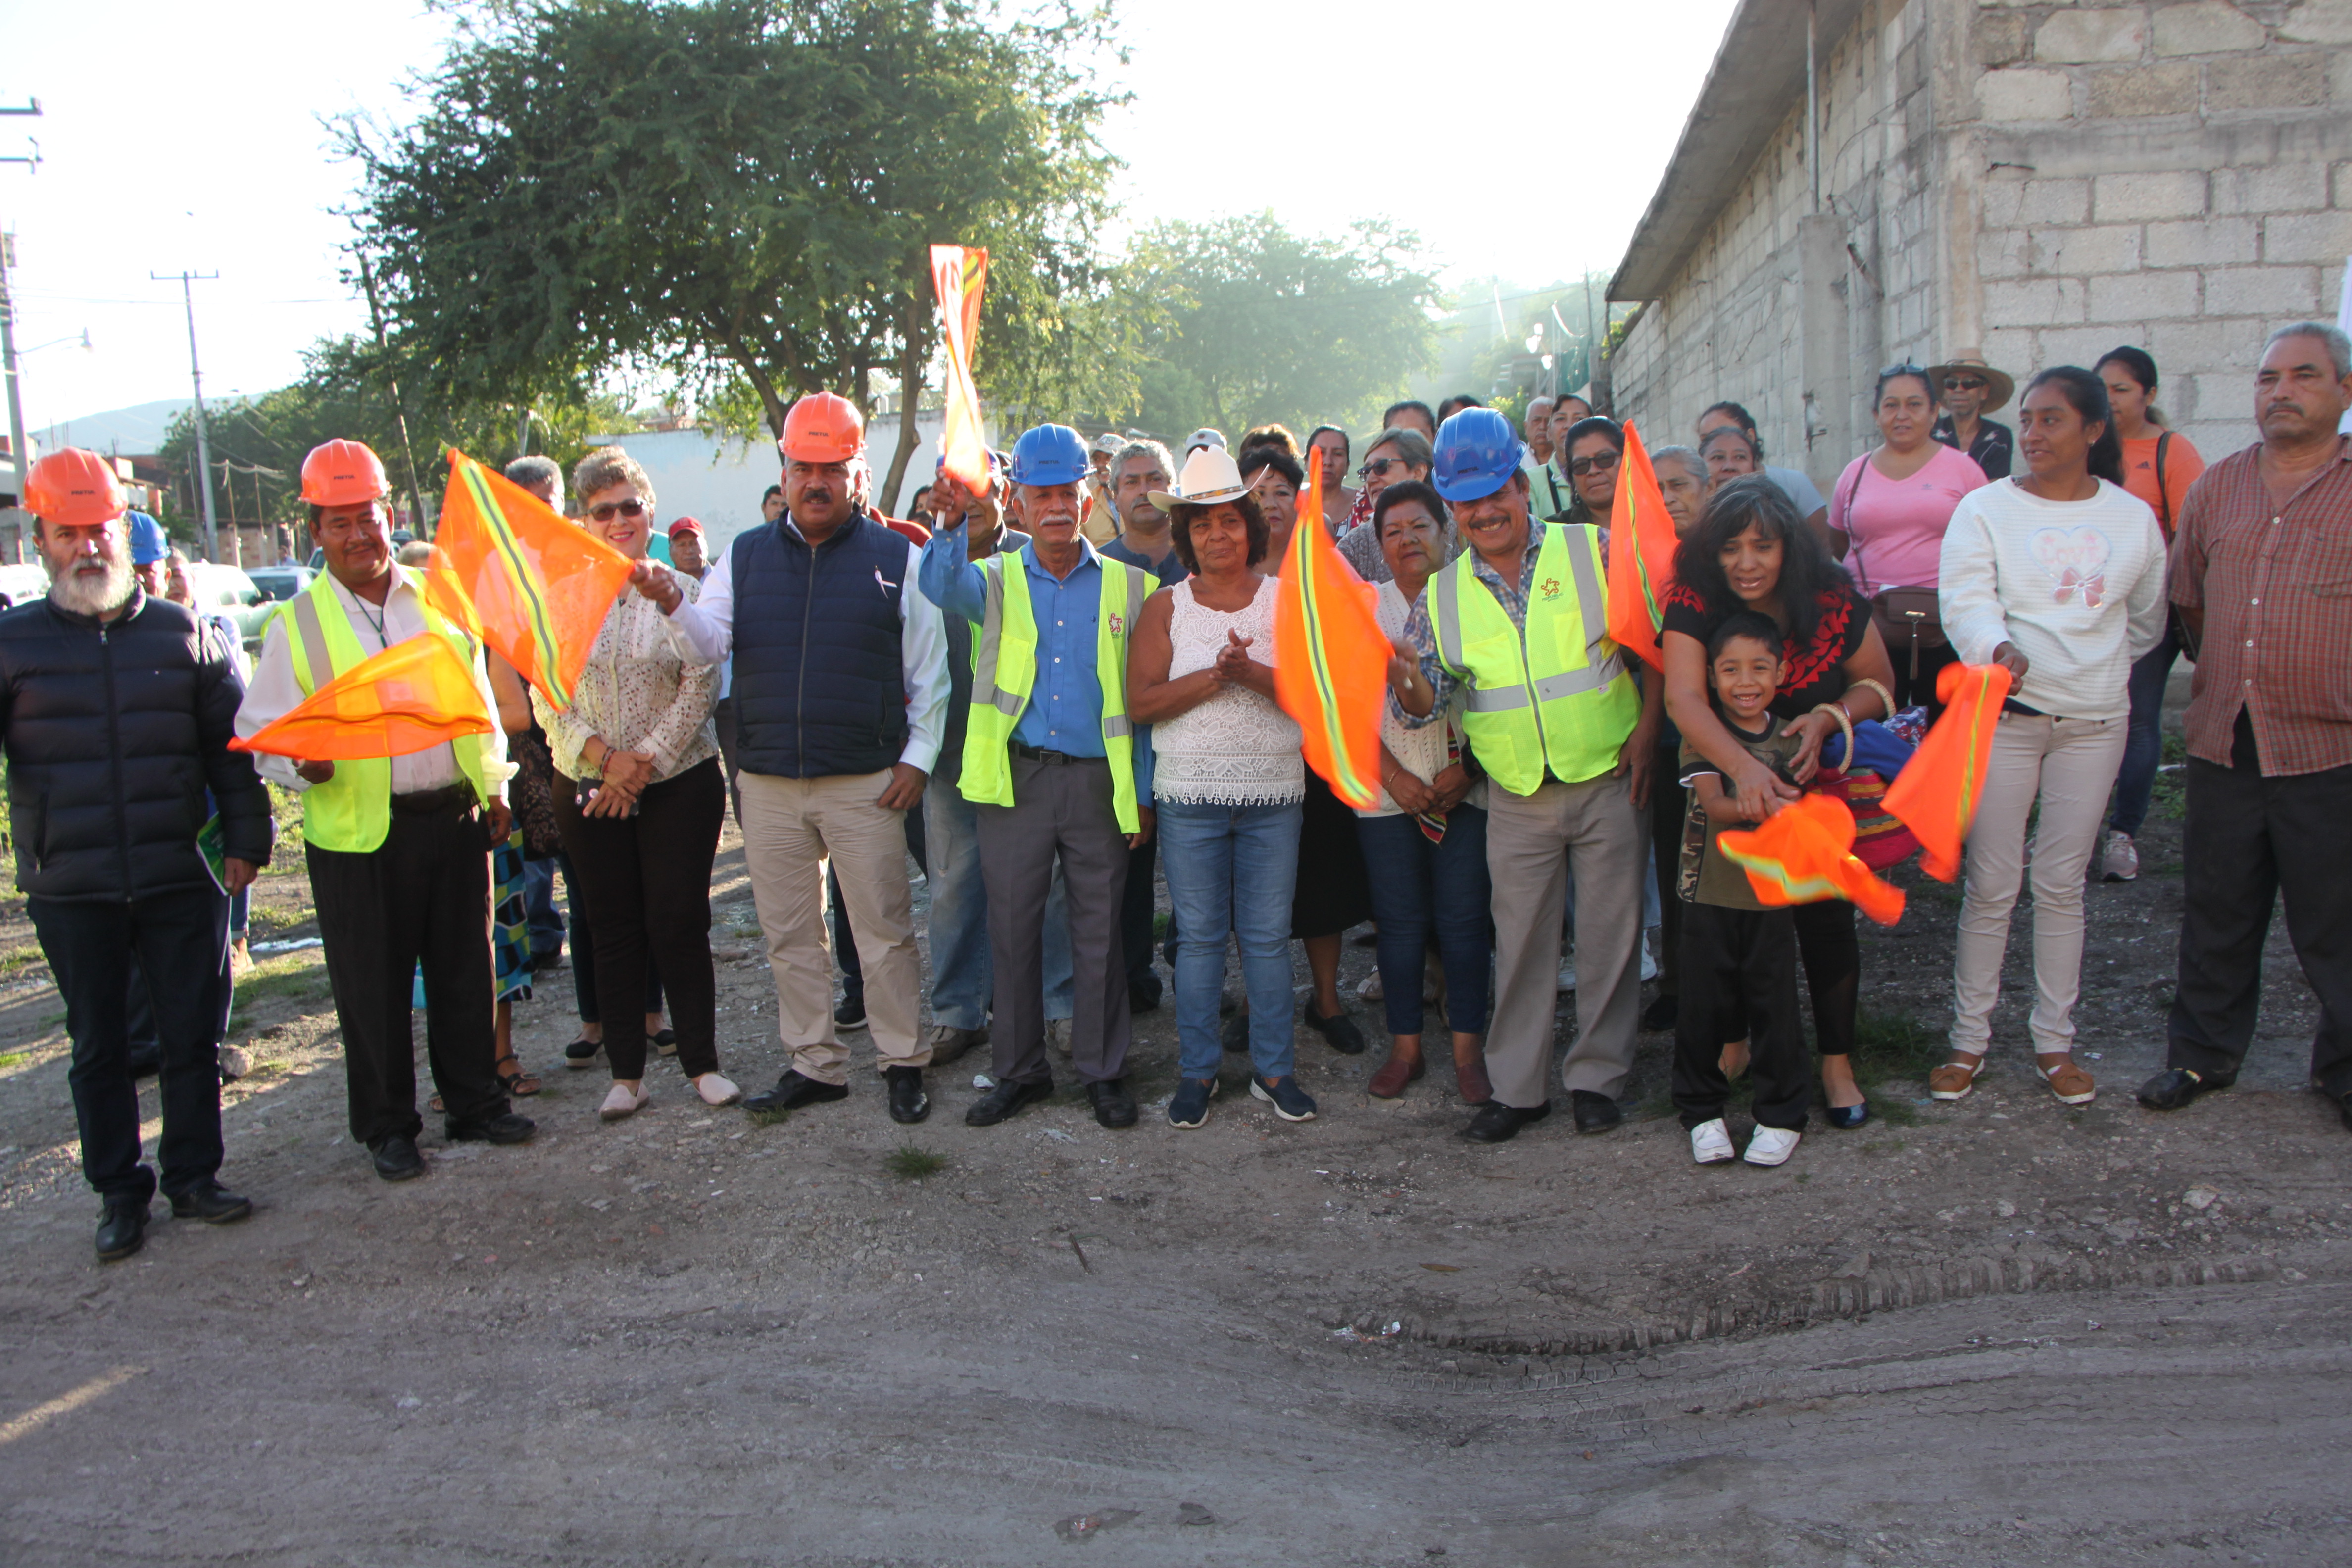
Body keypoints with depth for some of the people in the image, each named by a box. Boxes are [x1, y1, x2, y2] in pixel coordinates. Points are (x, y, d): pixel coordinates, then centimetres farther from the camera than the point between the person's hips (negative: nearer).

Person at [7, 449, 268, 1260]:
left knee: (193, 1034, 8)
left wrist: (246, 838, 4)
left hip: (180, 879, 1)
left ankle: (193, 1177, 23)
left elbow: (229, 745, 8)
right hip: (70, 890, 0)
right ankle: (119, 1194, 22)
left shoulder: (183, 635, 4)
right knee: (99, 1047, 10)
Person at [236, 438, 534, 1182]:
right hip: (357, 834, -2)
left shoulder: (437, 603, 9)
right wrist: (302, 762, -19)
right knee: (372, 988, 6)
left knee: (465, 972, 11)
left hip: (453, 819, 2)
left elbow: (477, 704, 16)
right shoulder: (298, 624, 1)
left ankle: (475, 1104, 26)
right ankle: (388, 1126, 21)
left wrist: (494, 789, 11)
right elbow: (262, 728, 2)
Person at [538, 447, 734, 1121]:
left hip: (681, 783, -2)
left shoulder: (684, 592, -1)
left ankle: (702, 1063, 14)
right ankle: (626, 1073, 17)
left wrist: (645, 760, -12)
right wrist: (605, 755, -13)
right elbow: (546, 698, 1)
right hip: (589, 789, 2)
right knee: (615, 931, 7)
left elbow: (700, 688, -6)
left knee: (680, 924, 0)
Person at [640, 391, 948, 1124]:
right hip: (768, 782, 3)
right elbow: (708, 643, -1)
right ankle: (814, 1064, 24)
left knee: (885, 930, 3)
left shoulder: (895, 557, 1)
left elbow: (929, 670, 2)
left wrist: (917, 756, -4)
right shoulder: (744, 555, 9)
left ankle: (903, 1063, 16)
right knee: (789, 935, 11)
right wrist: (674, 606, -22)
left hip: (865, 783, -3)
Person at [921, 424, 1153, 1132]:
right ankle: (1019, 1069, 22)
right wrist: (954, 521, -35)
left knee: (1100, 928, 5)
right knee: (1011, 926, 7)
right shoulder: (997, 581, 7)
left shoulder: (1125, 586, 6)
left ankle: (1104, 1071, 20)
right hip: (1015, 776, 1)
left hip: (1097, 779, -1)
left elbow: (1143, 697, 6)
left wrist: (1144, 793, 1)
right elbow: (942, 587, -17)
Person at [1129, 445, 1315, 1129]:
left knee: (1268, 936, 6)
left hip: (1273, 794, 0)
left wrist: (1250, 673, -21)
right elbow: (1141, 700, -7)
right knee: (1199, 936, 6)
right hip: (1190, 795, 0)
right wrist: (1215, 676, -17)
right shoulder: (1165, 606, 3)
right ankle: (1197, 1071, 18)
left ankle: (1274, 1069, 19)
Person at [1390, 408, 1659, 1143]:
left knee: (1611, 932, 5)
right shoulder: (1442, 595, 3)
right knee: (1521, 941, 6)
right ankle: (1517, 1086, 19)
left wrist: (1646, 730, -6)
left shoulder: (1595, 552, -3)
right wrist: (1399, 674, -21)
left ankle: (1596, 1077, 20)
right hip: (1517, 799, 2)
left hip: (1607, 781, -1)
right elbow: (1426, 702, 1)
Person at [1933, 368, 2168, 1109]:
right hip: (2002, 715, -2)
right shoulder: (1985, 508, -2)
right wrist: (1999, 650, -35)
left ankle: (2055, 1041, 18)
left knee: (2062, 886, 7)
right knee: (1990, 887, 0)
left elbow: (2147, 617, 22)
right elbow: (1965, 601, -17)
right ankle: (1969, 1040, 11)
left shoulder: (2133, 518, 7)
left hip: (2094, 722, 2)